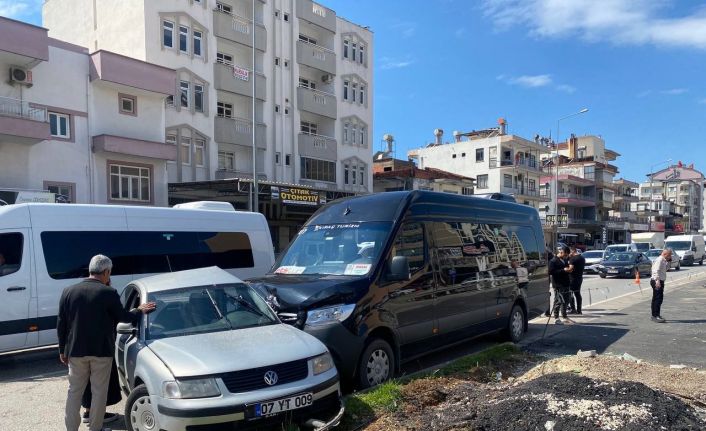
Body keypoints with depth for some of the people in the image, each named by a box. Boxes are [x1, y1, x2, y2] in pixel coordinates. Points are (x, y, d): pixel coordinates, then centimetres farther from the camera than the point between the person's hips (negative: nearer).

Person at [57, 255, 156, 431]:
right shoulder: (109, 293, -12)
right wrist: (139, 310, 15)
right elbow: (123, 317, -3)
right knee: (99, 391, 9)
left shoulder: (68, 291, 2)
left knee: (74, 391, 14)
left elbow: (61, 324, 6)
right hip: (101, 351, -3)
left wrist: (62, 350, 14)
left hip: (76, 351, 4)